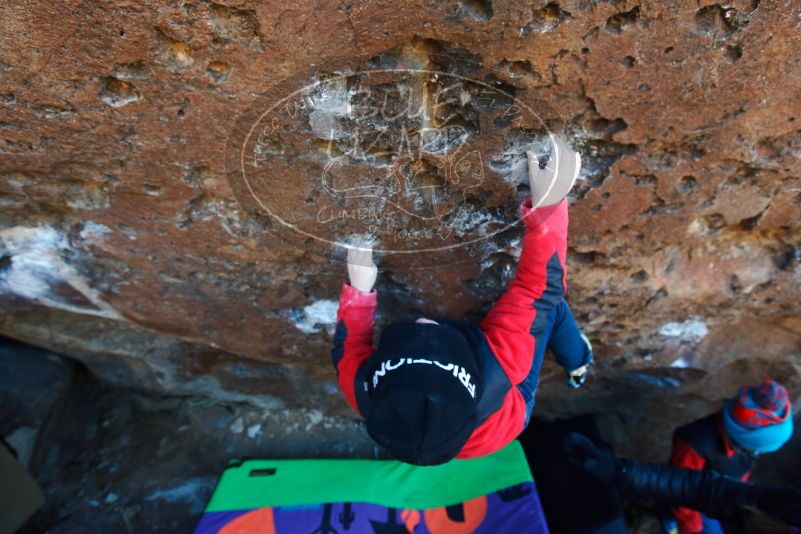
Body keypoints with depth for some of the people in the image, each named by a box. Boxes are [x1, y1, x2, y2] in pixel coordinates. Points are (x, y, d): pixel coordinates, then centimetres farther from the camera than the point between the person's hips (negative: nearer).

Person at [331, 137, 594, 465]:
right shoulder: (496, 367, -50)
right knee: (546, 302, 2)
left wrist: (358, 289, -14)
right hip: (509, 420, -2)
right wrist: (546, 205, -36)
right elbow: (538, 285, -37)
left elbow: (346, 348, -16)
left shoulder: (364, 390, -41)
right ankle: (577, 363, 36)